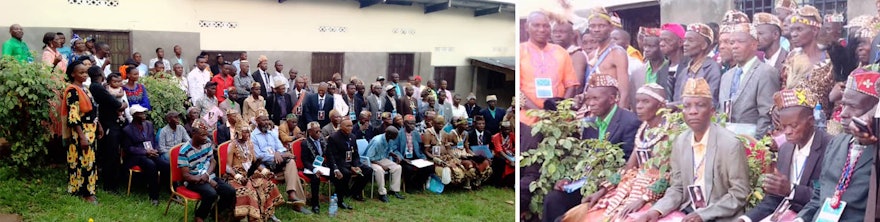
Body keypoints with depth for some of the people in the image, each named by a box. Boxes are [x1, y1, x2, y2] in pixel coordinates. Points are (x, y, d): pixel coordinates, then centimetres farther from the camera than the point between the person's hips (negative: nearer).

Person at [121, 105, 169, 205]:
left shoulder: (149, 124, 15)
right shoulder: (127, 130, 0)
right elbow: (128, 148, -4)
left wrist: (155, 150, -2)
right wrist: (145, 152, -14)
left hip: (152, 154, 4)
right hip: (136, 157, -4)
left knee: (167, 165, -27)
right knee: (151, 165, -38)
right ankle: (154, 196, -32)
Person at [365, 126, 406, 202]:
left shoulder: (390, 140, -6)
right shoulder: (377, 141, -29)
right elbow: (369, 157, -24)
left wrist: (396, 156, -7)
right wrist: (381, 165, -27)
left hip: (383, 159, 7)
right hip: (372, 161, -7)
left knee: (397, 167, -11)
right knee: (379, 170, -37)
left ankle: (395, 190, -3)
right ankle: (382, 193, -25)